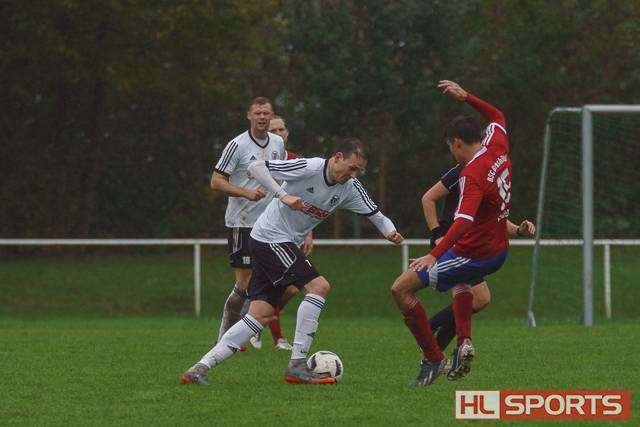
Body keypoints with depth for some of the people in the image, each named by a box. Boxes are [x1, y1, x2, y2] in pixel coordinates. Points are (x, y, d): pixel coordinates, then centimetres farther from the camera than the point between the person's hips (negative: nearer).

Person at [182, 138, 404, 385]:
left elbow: (375, 214, 6)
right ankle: (297, 366, -17)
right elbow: (256, 167, -20)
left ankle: (201, 368, 2)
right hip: (270, 237, -8)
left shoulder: (350, 189, 3)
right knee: (319, 286, -18)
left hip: (286, 245, 8)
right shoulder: (310, 168, -19)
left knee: (262, 315, 2)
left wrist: (391, 232, -15)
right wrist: (284, 196, -29)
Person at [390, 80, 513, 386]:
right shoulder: (498, 149, 0)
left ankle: (433, 359, 0)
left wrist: (434, 255, -43)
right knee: (460, 281, 41)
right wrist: (466, 97, 22)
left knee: (401, 289, -3)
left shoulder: (472, 174, -24)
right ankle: (464, 343, 19)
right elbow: (496, 116, 24)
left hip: (473, 253, -9)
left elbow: (463, 221, -37)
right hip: (499, 251, 9)